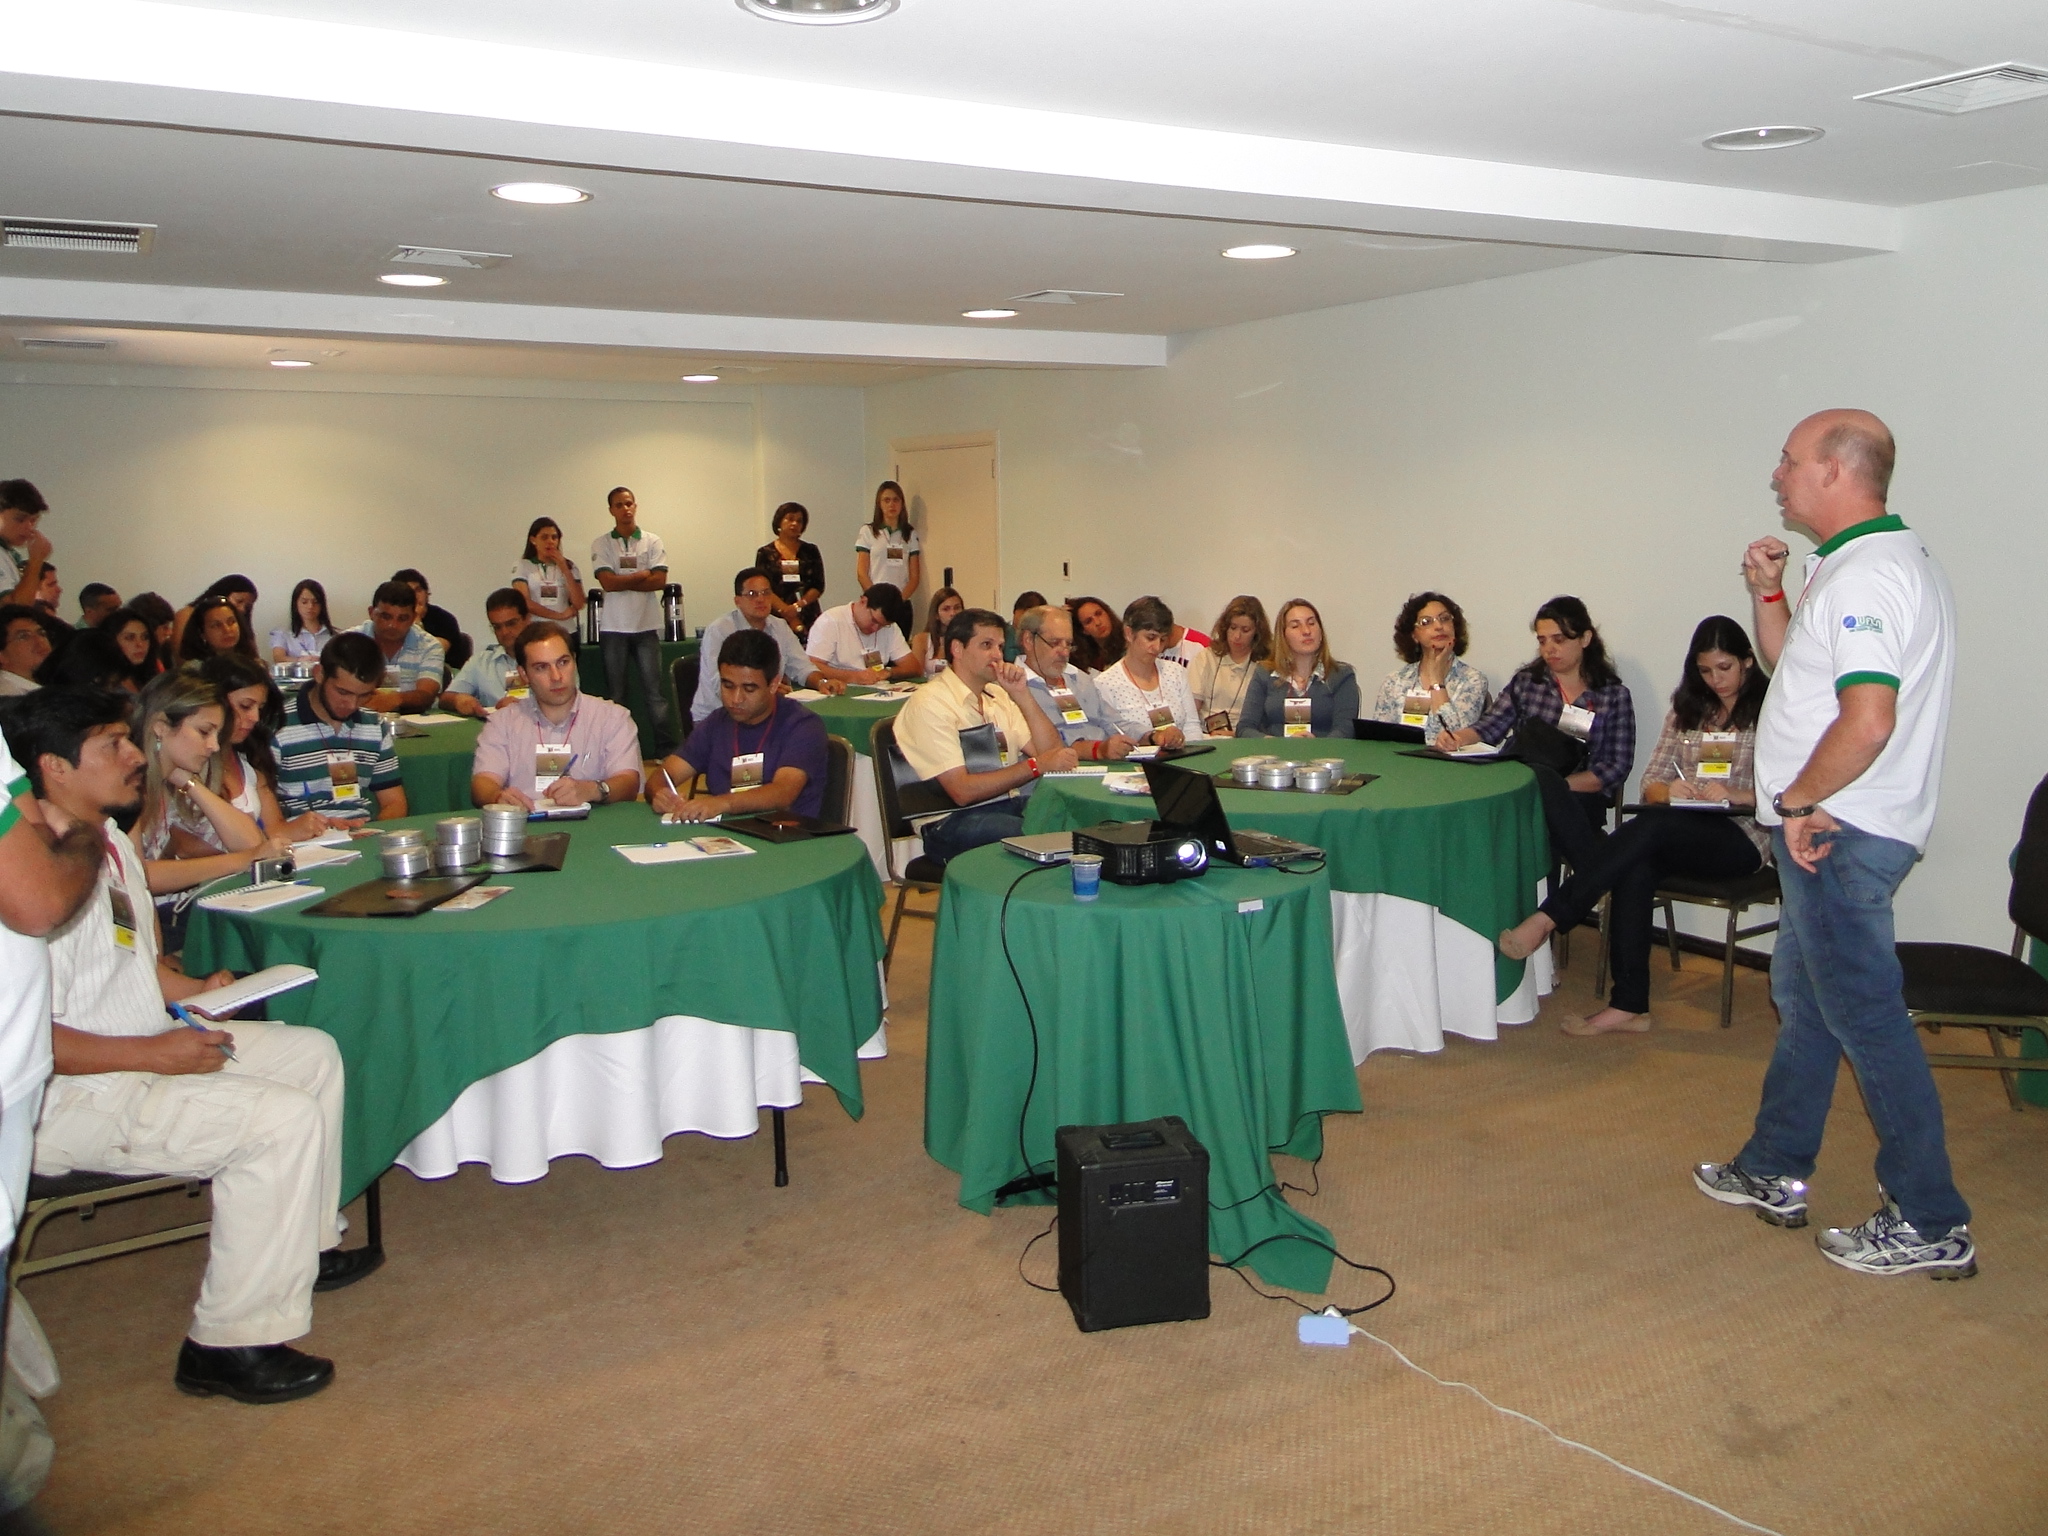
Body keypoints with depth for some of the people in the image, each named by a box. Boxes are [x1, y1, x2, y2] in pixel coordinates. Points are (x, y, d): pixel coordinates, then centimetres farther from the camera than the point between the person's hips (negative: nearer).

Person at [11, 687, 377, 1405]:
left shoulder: (114, 841, 10)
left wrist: (193, 990, 7)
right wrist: (152, 1053, -24)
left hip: (149, 1046, 11)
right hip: (68, 1100, -11)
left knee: (313, 1054, 12)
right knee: (283, 1118, -23)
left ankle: (305, 1246, 23)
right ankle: (230, 1346, -12)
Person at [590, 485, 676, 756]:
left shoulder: (652, 541, 5)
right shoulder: (601, 544, 4)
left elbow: (660, 581, -6)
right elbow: (607, 582, -9)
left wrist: (622, 582, -9)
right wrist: (643, 575, -5)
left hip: (647, 626, 0)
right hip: (614, 627, 0)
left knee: (654, 690, -1)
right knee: (616, 693, 6)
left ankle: (665, 748, 2)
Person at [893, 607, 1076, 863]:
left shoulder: (997, 695, 16)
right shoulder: (930, 703, -9)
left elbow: (1049, 751, 7)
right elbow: (962, 791, -17)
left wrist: (1022, 695, -3)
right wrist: (1036, 765, -19)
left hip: (1009, 806, 8)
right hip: (954, 822, -7)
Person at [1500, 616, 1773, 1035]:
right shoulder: (1686, 709, 18)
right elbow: (1650, 783, 12)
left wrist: (1734, 795, -23)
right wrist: (1669, 790, -12)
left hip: (1741, 838, -4)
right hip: (1679, 835, 4)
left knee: (1650, 828, -34)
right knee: (1636, 867, -31)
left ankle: (1547, 918, -34)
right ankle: (1630, 1005, -32)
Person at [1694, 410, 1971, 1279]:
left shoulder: (1865, 575, -20)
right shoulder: (1864, 565, 14)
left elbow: (1868, 721, -30)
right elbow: (1790, 666, 23)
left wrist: (1797, 798, -17)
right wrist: (1768, 592, 9)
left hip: (1837, 835, -11)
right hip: (1828, 830, 11)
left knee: (1864, 1014, -3)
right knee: (1804, 1000, 18)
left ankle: (1930, 1224, 7)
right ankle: (1774, 1175, 32)